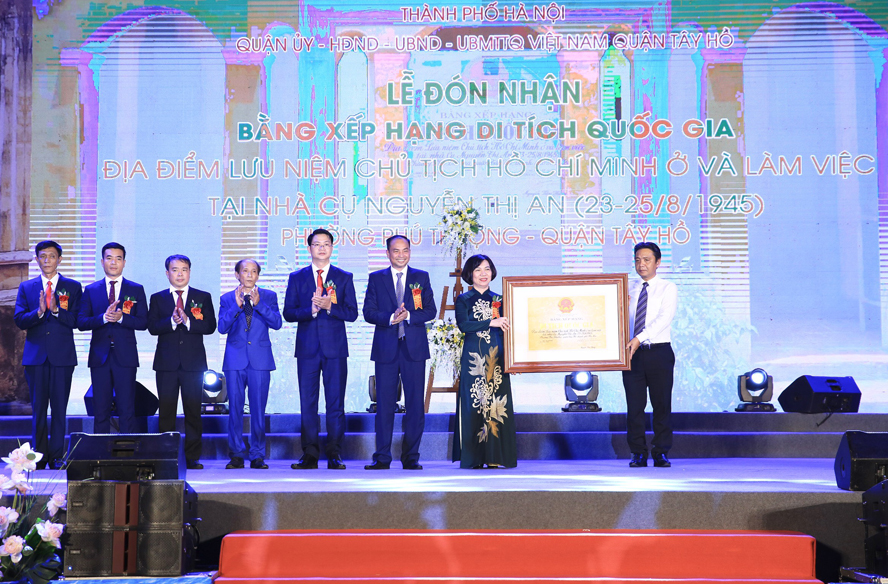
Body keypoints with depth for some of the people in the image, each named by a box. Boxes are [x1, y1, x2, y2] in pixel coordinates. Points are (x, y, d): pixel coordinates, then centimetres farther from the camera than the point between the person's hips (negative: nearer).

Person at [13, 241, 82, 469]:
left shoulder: (73, 287, 6)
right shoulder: (26, 287, 11)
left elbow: (76, 321, -3)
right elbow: (19, 320, 0)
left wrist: (56, 309, -18)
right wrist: (39, 311, -17)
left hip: (62, 356, -1)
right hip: (35, 355, 1)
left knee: (59, 409, 0)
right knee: (38, 409, 5)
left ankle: (56, 457, 7)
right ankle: (40, 457, 11)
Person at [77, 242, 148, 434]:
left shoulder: (136, 290, 8)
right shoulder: (91, 290, 10)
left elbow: (143, 323, 0)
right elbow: (81, 322, 2)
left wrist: (121, 318, -16)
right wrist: (103, 317, -15)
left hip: (125, 356, -1)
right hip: (99, 357, 1)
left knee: (127, 410, -2)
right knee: (100, 410, 4)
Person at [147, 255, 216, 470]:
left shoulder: (203, 297, 9)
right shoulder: (157, 298, 10)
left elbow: (210, 326, -3)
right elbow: (152, 327, -3)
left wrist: (187, 321, -16)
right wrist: (172, 321, -19)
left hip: (193, 362, 0)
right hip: (166, 362, 0)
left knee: (193, 411, 1)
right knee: (166, 410, 1)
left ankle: (192, 457, 7)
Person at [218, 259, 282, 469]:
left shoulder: (268, 297, 9)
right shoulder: (227, 299, 9)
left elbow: (277, 323, -5)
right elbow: (222, 327, -4)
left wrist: (258, 303, -15)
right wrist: (236, 306, -16)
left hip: (260, 361, 0)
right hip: (235, 361, 0)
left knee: (258, 410, -1)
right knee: (235, 409, 1)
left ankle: (258, 456, 8)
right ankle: (237, 455, 11)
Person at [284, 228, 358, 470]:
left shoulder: (344, 278, 8)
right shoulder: (297, 278, 11)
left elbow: (352, 313, 1)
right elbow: (288, 313, 4)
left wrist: (329, 306, -15)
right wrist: (311, 310, -14)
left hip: (335, 349, -1)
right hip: (307, 348, 1)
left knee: (336, 403, -1)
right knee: (307, 403, 1)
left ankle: (334, 454, 4)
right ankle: (310, 454, 7)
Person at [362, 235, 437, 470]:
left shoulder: (422, 277, 9)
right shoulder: (376, 279, 8)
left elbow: (430, 310, 3)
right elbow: (369, 312, 1)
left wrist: (408, 316, -14)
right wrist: (390, 318, -17)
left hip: (414, 348, 0)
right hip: (386, 349, 0)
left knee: (415, 405, 1)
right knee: (384, 404, 1)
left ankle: (411, 457, 9)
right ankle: (382, 457, 7)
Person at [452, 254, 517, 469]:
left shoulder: (498, 300, 16)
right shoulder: (464, 299, 7)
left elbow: (507, 326, 14)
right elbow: (463, 324, -9)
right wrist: (491, 322, -14)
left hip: (496, 357, 3)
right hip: (473, 357, -3)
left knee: (497, 402, -3)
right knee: (473, 404, -6)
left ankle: (495, 456, 1)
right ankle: (474, 457, -2)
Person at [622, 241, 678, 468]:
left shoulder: (668, 288, 1)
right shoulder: (628, 290, 13)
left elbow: (664, 318, -14)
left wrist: (640, 338, -25)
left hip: (659, 353, -3)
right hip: (633, 354, 3)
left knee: (662, 405, 1)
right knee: (634, 405, 1)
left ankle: (661, 454, 10)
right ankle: (638, 454, 8)